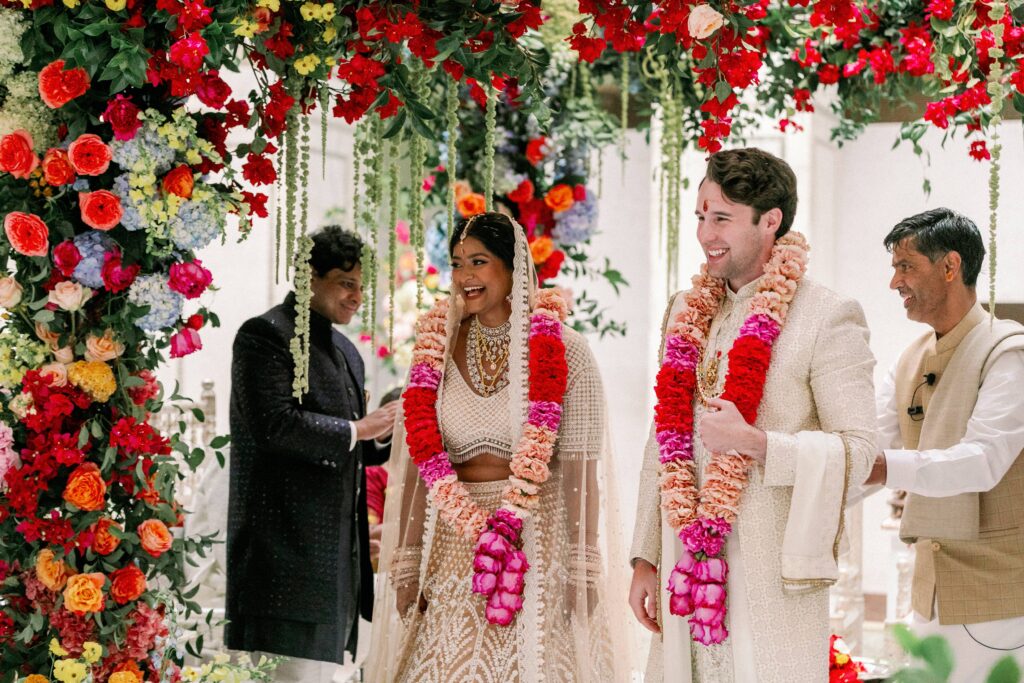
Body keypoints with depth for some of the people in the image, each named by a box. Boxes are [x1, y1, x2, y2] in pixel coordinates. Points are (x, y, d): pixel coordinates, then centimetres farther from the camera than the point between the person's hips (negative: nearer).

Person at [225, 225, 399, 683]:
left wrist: (388, 441, 5)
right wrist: (356, 430, -12)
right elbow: (274, 423, -19)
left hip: (337, 551, 9)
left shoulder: (346, 352, 22)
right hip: (288, 543, -9)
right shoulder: (266, 334, -6)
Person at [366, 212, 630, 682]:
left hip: (538, 542, -3)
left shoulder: (564, 352, -3)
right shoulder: (435, 352, 8)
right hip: (451, 549, 3)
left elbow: (580, 470, -5)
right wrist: (405, 568, 1)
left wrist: (583, 573, -10)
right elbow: (417, 464, 6)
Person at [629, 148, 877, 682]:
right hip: (685, 567, 5)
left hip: (773, 575, -5)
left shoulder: (826, 317, -7)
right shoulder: (686, 312, 13)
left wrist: (754, 442, -23)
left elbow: (858, 451, -10)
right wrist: (645, 558, 13)